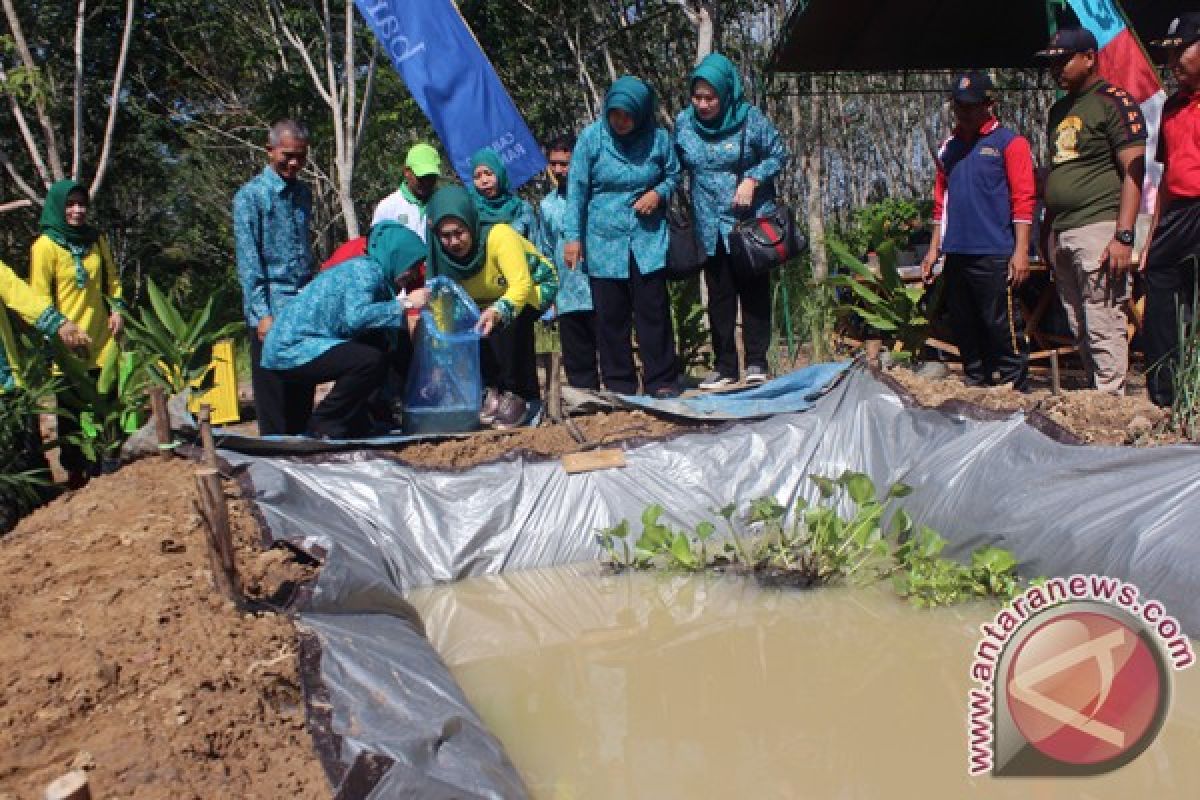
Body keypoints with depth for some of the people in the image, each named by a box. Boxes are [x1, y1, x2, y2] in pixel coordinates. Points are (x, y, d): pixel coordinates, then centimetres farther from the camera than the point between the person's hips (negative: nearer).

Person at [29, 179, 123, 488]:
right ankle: (75, 470, 12)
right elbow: (39, 296, -10)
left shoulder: (97, 240, 9)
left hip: (102, 340, 5)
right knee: (71, 409, 2)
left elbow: (112, 279, 18)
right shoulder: (45, 246, -7)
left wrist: (117, 307, 4)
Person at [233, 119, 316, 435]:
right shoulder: (250, 195, -5)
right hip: (271, 312, -6)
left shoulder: (303, 193, 14)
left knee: (303, 396, 9)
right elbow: (248, 262, -10)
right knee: (274, 395, 0)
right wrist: (262, 314, -15)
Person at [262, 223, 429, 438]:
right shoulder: (366, 270, -15)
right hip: (290, 348, -10)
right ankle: (321, 425, -9)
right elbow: (356, 317, -32)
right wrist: (404, 304, -27)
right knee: (372, 360, -25)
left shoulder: (369, 270, 14)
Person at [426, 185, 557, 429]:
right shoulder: (443, 256, -17)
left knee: (512, 319, -36)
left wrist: (499, 311, -61)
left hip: (535, 288, -5)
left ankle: (518, 395, -23)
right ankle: (493, 391, -10)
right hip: (490, 299, 5)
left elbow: (521, 284, -41)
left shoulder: (499, 235, -33)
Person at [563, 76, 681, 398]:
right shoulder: (592, 136, -5)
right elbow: (576, 187, -3)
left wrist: (659, 193, -9)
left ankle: (662, 382, 11)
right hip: (603, 239, 0)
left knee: (653, 311, 1)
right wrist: (573, 236, -7)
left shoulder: (658, 138, -2)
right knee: (611, 316, 4)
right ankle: (619, 385, 14)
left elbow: (673, 174, 13)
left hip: (648, 238, 0)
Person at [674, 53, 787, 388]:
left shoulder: (750, 118, -11)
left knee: (754, 291, 4)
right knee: (719, 296, 7)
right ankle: (724, 365, 14)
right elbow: (676, 167, 13)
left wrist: (752, 180, -17)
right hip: (711, 225, 3)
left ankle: (757, 361, 13)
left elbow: (778, 154, -2)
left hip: (751, 221, -3)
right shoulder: (683, 122, -1)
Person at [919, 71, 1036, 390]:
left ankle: (1016, 390, 3)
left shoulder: (1009, 143, -1)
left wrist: (1021, 251, -13)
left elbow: (1023, 200, -6)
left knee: (1002, 326, -5)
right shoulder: (949, 148, 16)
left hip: (994, 256, -6)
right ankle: (974, 387, 22)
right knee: (964, 328, 11)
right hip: (956, 255, 6)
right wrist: (934, 249, 16)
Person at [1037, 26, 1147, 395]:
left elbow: (1134, 172, -11)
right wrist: (1046, 231, 18)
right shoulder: (1060, 109, 20)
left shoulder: (1116, 102, -4)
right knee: (1080, 332, 10)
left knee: (1104, 329, -10)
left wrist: (1123, 236, -19)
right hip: (1061, 233, 8)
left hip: (1098, 227, -8)